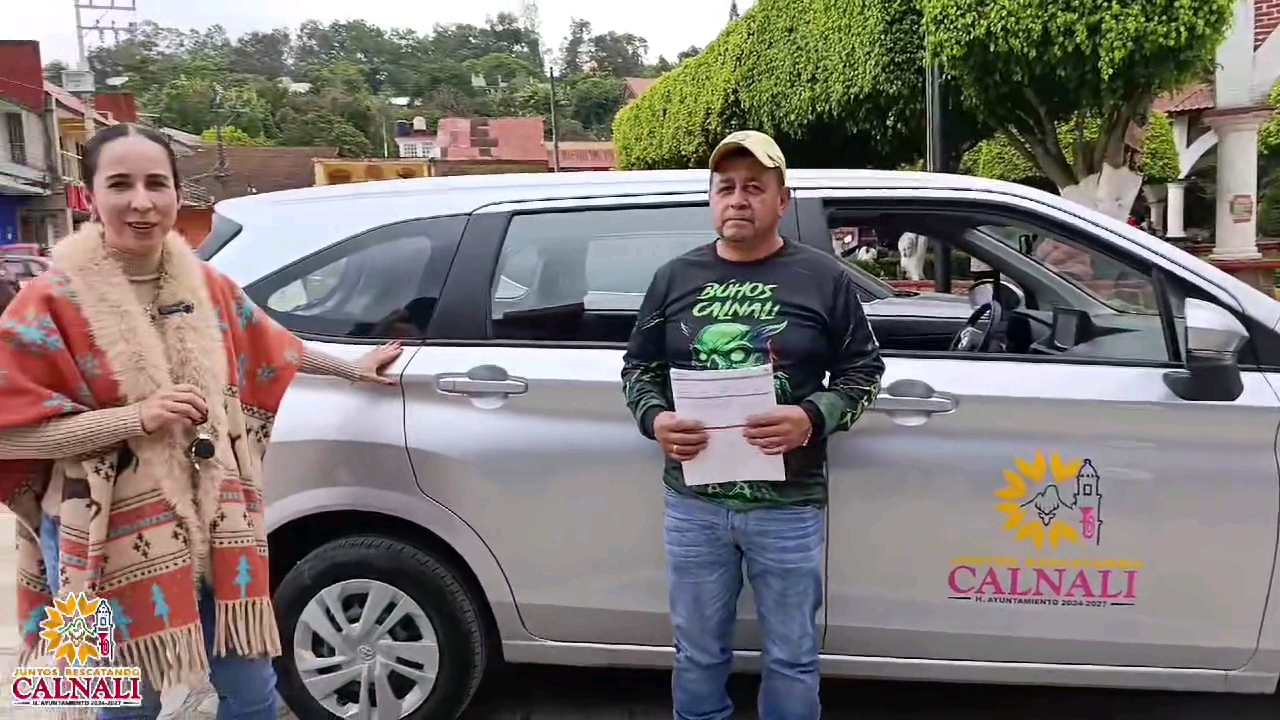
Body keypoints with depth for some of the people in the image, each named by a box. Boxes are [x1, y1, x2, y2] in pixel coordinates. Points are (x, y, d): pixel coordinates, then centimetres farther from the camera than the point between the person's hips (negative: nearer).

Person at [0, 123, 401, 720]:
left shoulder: (207, 286, 3)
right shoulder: (52, 302, -12)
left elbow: (273, 352, 20)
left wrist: (352, 369, 30)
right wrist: (135, 416, -21)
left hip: (213, 527, 4)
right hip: (113, 540, -4)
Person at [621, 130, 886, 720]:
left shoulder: (824, 278, -1)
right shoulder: (675, 278, 6)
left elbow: (863, 370, 2)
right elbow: (638, 368, 11)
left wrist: (813, 418, -17)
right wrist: (655, 419, -10)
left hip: (788, 505, -2)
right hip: (693, 502, 2)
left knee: (791, 658, 14)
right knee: (699, 656, 17)